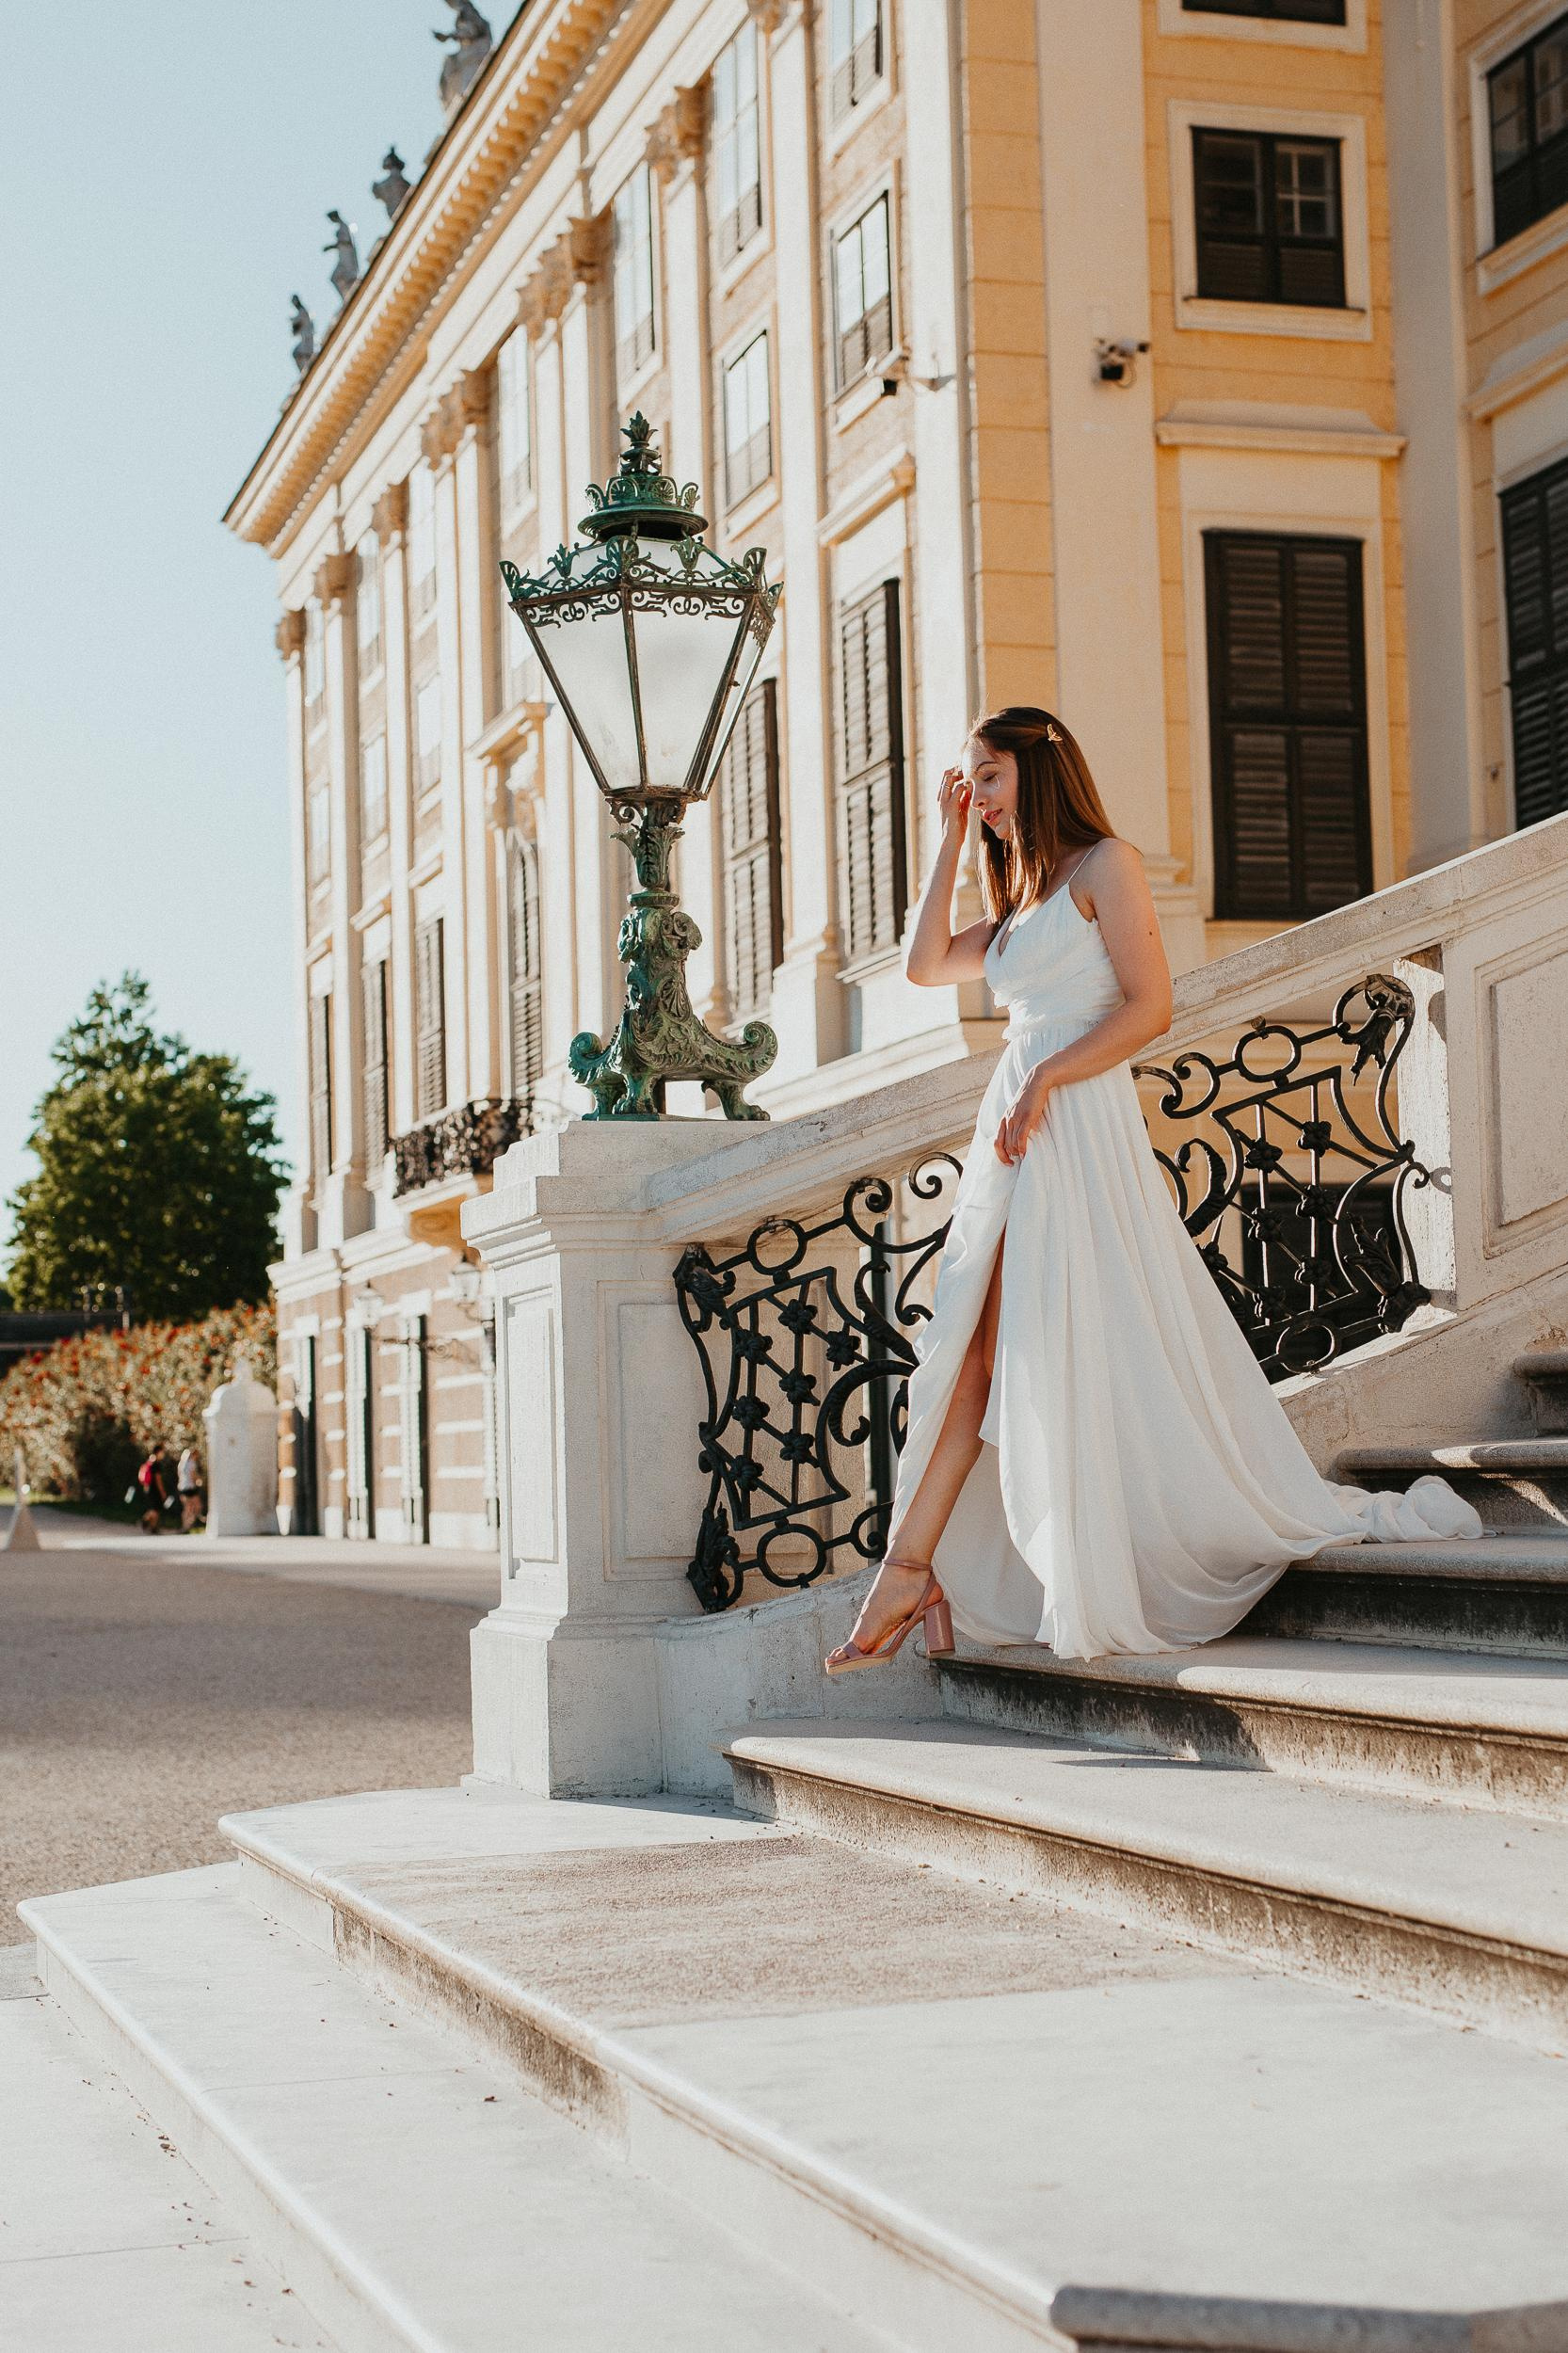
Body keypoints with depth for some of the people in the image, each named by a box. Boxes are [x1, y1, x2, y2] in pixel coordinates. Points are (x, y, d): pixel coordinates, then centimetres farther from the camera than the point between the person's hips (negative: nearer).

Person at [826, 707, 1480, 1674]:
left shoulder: (1104, 863, -2)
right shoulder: (1021, 898, 23)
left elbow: (1151, 1006, -10)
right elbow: (926, 965, 20)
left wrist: (1045, 1077, -16)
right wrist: (950, 840, 19)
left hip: (1078, 1128, -8)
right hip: (1014, 1134, 8)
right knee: (977, 1354, 0)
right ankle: (908, 1570, -4)